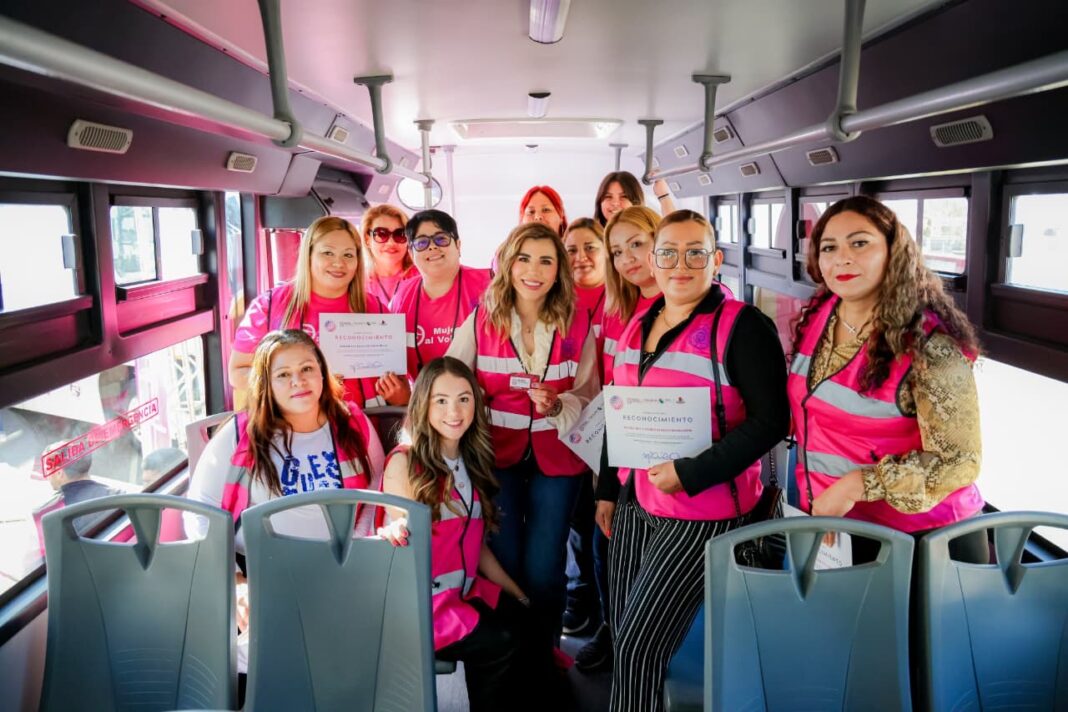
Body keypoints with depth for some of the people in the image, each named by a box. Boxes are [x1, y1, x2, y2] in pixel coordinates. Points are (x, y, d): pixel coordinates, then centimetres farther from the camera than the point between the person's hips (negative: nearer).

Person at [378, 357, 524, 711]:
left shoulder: (472, 461, 8)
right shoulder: (404, 462, -12)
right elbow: (405, 541, -16)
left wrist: (519, 594, 12)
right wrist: (394, 532, -39)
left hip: (465, 592, 6)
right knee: (500, 645, -19)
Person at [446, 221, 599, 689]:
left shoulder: (576, 324, -3)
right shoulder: (480, 320, -6)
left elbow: (590, 394, 0)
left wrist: (557, 406, -19)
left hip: (555, 457, 0)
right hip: (496, 455, 0)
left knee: (544, 568, 4)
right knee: (504, 563, 10)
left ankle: (542, 659, 30)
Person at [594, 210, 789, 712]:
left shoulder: (742, 326, -12)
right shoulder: (638, 326, 9)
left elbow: (770, 420, -17)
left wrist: (690, 474, -22)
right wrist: (608, 489, 18)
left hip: (703, 512, -7)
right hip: (635, 503, 7)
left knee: (638, 646, -2)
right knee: (624, 638, 15)